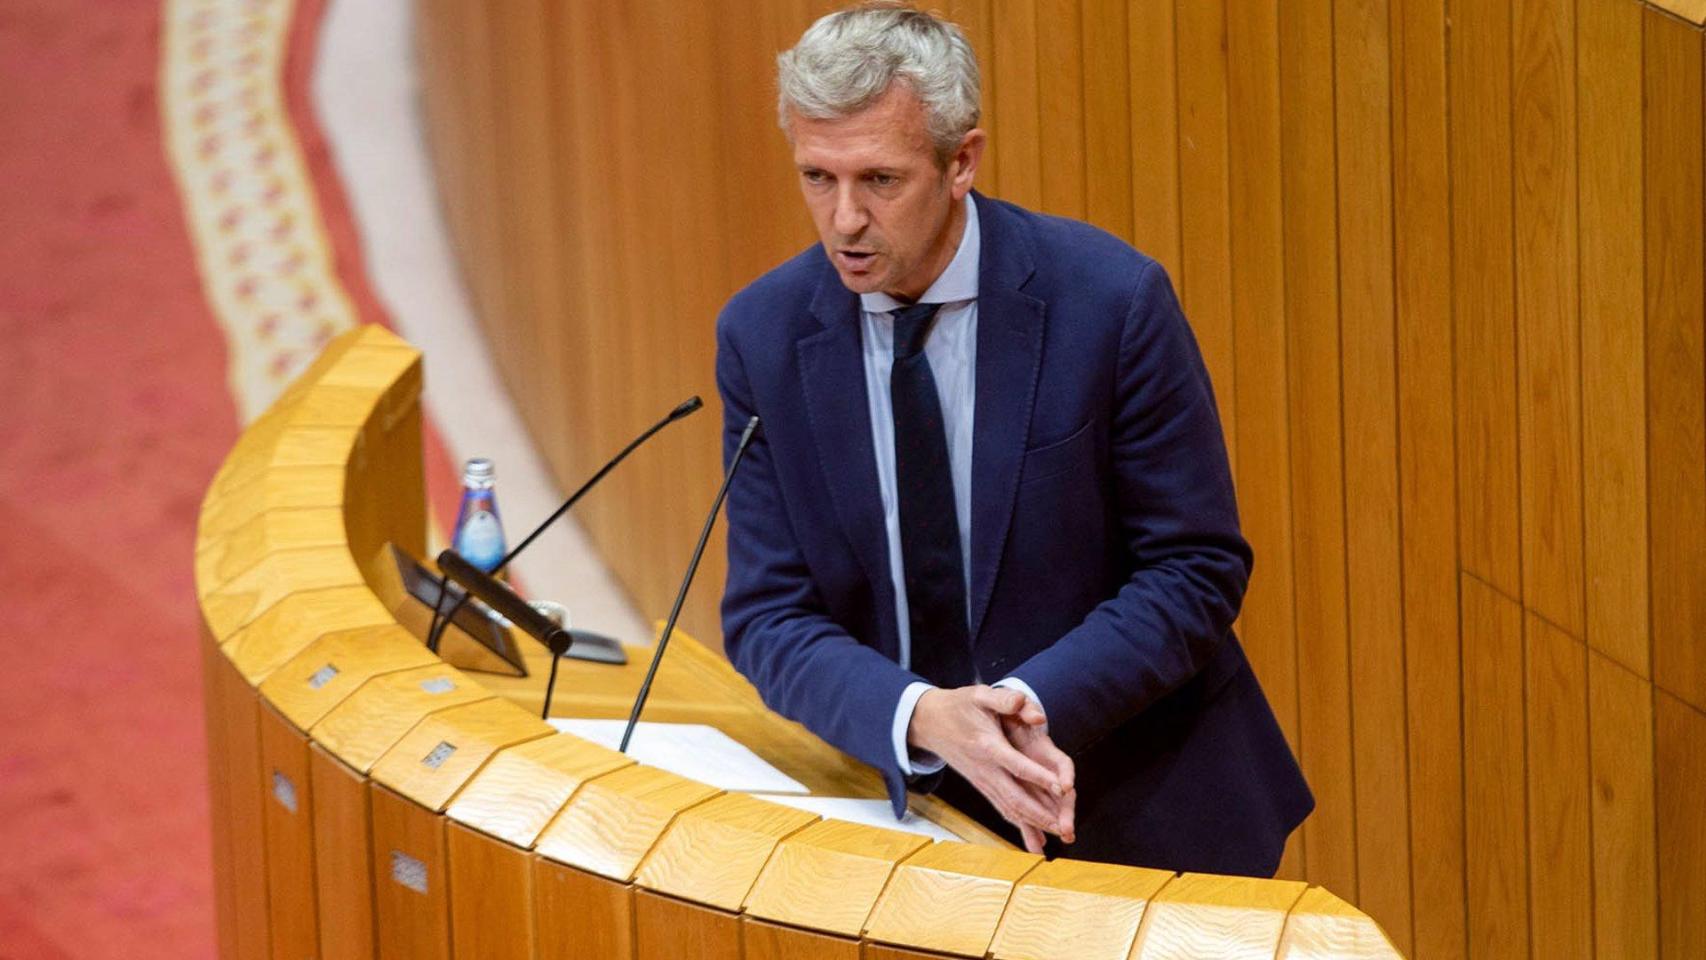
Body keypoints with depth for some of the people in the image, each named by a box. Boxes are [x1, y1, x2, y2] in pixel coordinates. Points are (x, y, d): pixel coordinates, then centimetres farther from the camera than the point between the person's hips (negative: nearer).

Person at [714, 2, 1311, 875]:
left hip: (1141, 807, -3)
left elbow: (1197, 571, -7)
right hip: (914, 801, 3)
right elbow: (769, 615, -4)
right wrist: (921, 717, -23)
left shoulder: (1112, 300, -11)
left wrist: (1033, 700, -22)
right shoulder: (762, 335, -3)